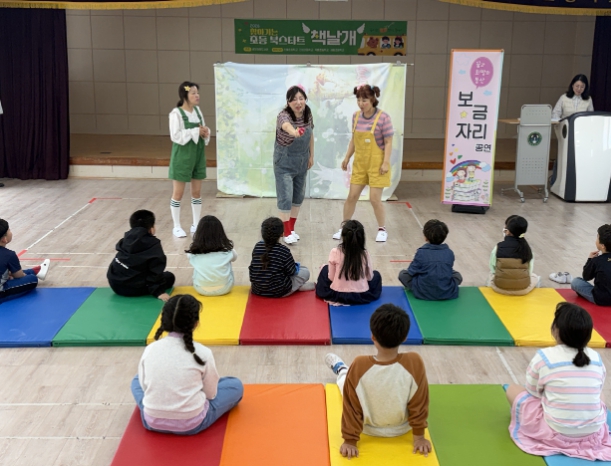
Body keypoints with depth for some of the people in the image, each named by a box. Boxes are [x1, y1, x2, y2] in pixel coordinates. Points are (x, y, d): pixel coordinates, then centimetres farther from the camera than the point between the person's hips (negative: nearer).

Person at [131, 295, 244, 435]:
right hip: (191, 424, -4)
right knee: (235, 385, 16)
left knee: (136, 381, 33)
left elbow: (144, 385, 6)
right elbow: (210, 393, 0)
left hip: (152, 422, 4)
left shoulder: (150, 349, -3)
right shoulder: (202, 353, -11)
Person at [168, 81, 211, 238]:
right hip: (182, 156, -6)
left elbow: (204, 130, 15)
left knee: (197, 192, 11)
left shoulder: (198, 110, 7)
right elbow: (176, 136, -20)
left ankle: (196, 224, 22)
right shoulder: (176, 113, -14)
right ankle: (177, 227, 13)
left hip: (198, 155, 7)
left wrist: (205, 133, -8)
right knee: (178, 193, 3)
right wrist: (196, 132, -21)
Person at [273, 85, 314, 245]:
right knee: (286, 197, -6)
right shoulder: (284, 116, -24)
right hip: (285, 162, -6)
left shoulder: (308, 114, -5)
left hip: (302, 161, 6)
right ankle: (287, 233, 5)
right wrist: (294, 132, -71)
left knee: (298, 196, 13)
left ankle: (291, 228, 28)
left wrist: (311, 156, 12)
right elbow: (287, 126, -49)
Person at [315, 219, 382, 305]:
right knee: (376, 274, 29)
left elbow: (331, 278, -7)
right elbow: (369, 277, 0)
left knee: (325, 269, 28)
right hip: (362, 296, 1)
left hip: (337, 295, 0)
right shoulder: (365, 254, -10)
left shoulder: (335, 252, -13)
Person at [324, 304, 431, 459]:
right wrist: (419, 437, -2)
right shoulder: (414, 363, -30)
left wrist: (350, 440, -7)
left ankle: (340, 369, 56)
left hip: (369, 428, -1)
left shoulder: (359, 366, -33)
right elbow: (419, 404, -17)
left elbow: (351, 407, -21)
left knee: (344, 376, 23)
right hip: (402, 428, 1)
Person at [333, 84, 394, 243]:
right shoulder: (356, 116, 3)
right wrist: (347, 157, 11)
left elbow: (388, 142, -11)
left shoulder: (383, 117, -13)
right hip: (359, 163, 5)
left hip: (376, 164, -5)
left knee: (375, 199, -2)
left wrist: (386, 162, -17)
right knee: (352, 196, 7)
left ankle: (382, 229, 18)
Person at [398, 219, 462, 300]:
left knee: (403, 274, 13)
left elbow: (411, 272, -4)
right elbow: (448, 271, 11)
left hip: (424, 294, -3)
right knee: (457, 275, 30)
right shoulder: (449, 253, -1)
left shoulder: (421, 252, -10)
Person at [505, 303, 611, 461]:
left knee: (512, 389, 11)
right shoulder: (596, 358, -1)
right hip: (593, 433, 4)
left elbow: (533, 392, 0)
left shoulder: (544, 357, -12)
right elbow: (597, 392, 13)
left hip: (555, 433, -4)